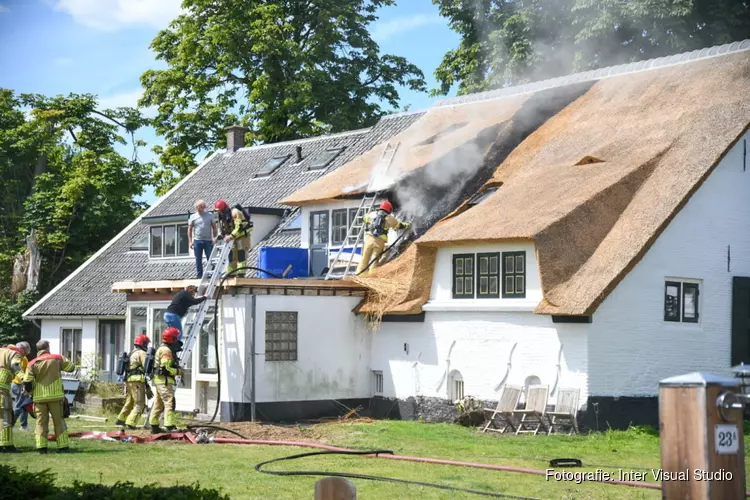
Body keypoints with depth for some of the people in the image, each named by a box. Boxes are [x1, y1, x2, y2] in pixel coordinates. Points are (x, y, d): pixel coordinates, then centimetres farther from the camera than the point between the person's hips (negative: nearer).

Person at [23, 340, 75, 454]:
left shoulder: (32, 363, 1)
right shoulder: (57, 358, -1)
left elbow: (27, 383, -2)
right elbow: (71, 367, 8)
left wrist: (31, 392, 17)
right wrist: (63, 360, 24)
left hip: (39, 397, 1)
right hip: (55, 396, -1)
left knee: (41, 422, 8)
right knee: (59, 421, 7)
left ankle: (41, 447, 1)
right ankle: (63, 446, 5)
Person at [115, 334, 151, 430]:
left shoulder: (132, 353, 22)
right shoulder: (141, 353, -6)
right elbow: (146, 367, -16)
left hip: (129, 380, 9)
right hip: (137, 380, -9)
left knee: (129, 402, 23)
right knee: (139, 404, -7)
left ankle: (121, 420, 31)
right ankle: (131, 423, -15)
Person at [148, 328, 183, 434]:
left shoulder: (162, 349, 18)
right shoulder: (166, 350, -15)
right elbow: (166, 368, -21)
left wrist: (177, 369, 13)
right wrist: (178, 372, -10)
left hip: (160, 380, 11)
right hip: (164, 380, -11)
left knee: (158, 404, 15)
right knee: (169, 403, -15)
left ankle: (154, 426, 22)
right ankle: (170, 426, -22)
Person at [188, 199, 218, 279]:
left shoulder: (209, 216, 6)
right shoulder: (193, 217, 5)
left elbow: (214, 228, 7)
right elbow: (189, 230, 7)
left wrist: (214, 238, -3)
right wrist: (190, 241, -1)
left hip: (208, 240, 0)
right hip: (197, 241, 0)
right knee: (198, 260, 4)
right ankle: (199, 276, 10)